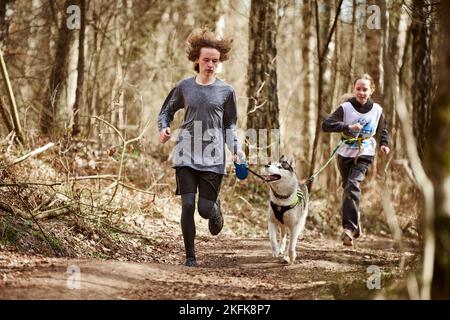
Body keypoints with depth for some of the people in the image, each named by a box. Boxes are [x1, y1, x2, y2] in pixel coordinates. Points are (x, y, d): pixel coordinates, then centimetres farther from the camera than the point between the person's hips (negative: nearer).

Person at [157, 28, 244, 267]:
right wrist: (163, 129, -4)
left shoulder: (226, 91, 4)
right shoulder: (184, 87, 5)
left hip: (213, 157, 0)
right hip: (186, 154, 1)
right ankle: (190, 256, 3)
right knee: (188, 205, -8)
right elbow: (166, 112, 17)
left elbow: (230, 125, 12)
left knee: (205, 208, -3)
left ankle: (216, 210, 36)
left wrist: (236, 149, -4)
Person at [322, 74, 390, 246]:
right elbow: (326, 124, -20)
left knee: (352, 186, -21)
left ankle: (349, 227, -24)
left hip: (364, 155, -2)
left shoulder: (377, 110, 0)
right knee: (348, 188, 13)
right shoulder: (345, 108, -8)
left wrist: (384, 144, 4)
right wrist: (348, 126, -30)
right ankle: (355, 225, 31)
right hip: (345, 154, 2)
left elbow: (382, 130, 20)